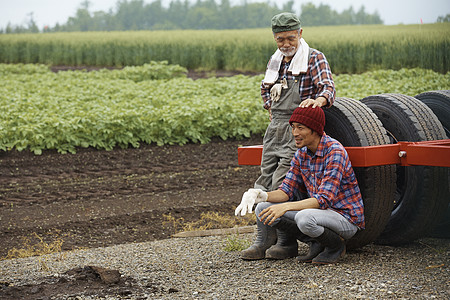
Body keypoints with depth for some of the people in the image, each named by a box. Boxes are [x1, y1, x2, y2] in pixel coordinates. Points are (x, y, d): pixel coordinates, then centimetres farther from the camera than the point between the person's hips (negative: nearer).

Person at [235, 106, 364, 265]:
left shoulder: (335, 152, -22)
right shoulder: (301, 153, 2)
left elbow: (324, 200, -29)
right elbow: (287, 190, 2)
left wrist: (285, 207, -37)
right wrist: (263, 196, -19)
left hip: (346, 217, -8)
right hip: (319, 211, 8)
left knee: (304, 218, -38)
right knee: (264, 209, -5)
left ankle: (335, 245, -8)